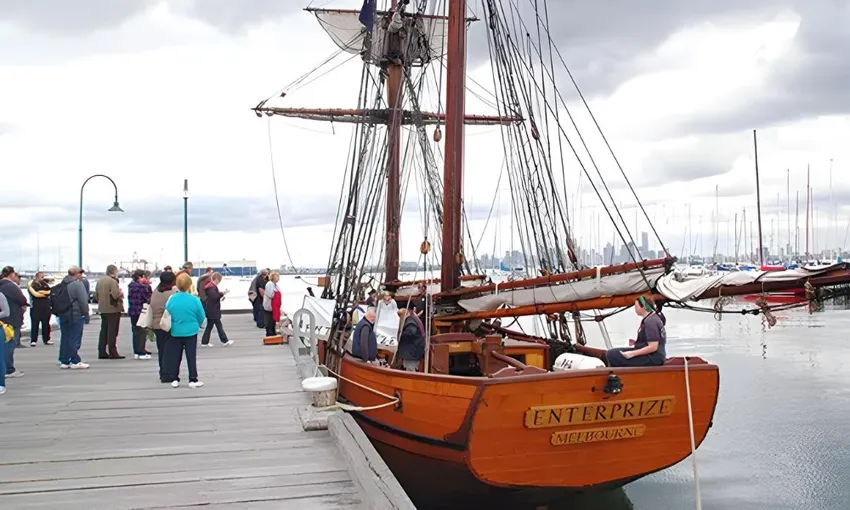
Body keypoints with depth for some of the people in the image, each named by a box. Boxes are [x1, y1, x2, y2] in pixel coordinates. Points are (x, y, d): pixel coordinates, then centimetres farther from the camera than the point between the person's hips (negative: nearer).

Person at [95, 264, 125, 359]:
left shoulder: (99, 280, 10)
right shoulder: (113, 281, -16)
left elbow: (96, 294, 14)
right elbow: (115, 295, -23)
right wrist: (121, 293, -4)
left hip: (102, 309, 8)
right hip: (112, 309, -8)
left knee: (103, 331, 13)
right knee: (112, 332, -3)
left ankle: (102, 352, 16)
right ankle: (113, 353, -2)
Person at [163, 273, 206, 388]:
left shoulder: (171, 299, -8)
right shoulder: (195, 300, -13)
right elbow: (201, 317, -5)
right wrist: (196, 325, 15)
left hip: (176, 332, 2)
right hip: (191, 331, -2)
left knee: (175, 356, 12)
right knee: (191, 356, 4)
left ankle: (175, 379, 18)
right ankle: (193, 380, 7)